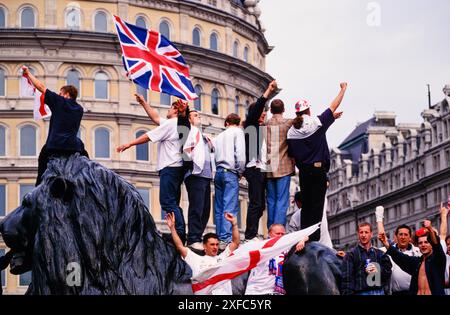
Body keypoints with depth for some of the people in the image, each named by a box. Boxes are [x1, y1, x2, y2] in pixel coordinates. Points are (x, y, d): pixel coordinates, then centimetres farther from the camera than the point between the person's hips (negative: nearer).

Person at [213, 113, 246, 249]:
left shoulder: (219, 136, 20)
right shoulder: (237, 132, 1)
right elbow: (240, 153, -9)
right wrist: (240, 171, -1)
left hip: (218, 172, 6)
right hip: (230, 173, -6)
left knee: (219, 207, 8)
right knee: (230, 207, -11)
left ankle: (219, 238, 6)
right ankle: (225, 239, -20)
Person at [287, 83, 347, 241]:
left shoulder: (291, 132, 2)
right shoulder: (316, 123, -7)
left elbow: (292, 155, 8)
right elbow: (333, 107, 2)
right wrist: (343, 90, 14)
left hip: (303, 171, 4)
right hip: (319, 169, -4)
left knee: (306, 204, 11)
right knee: (317, 204, -3)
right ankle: (314, 237, -8)